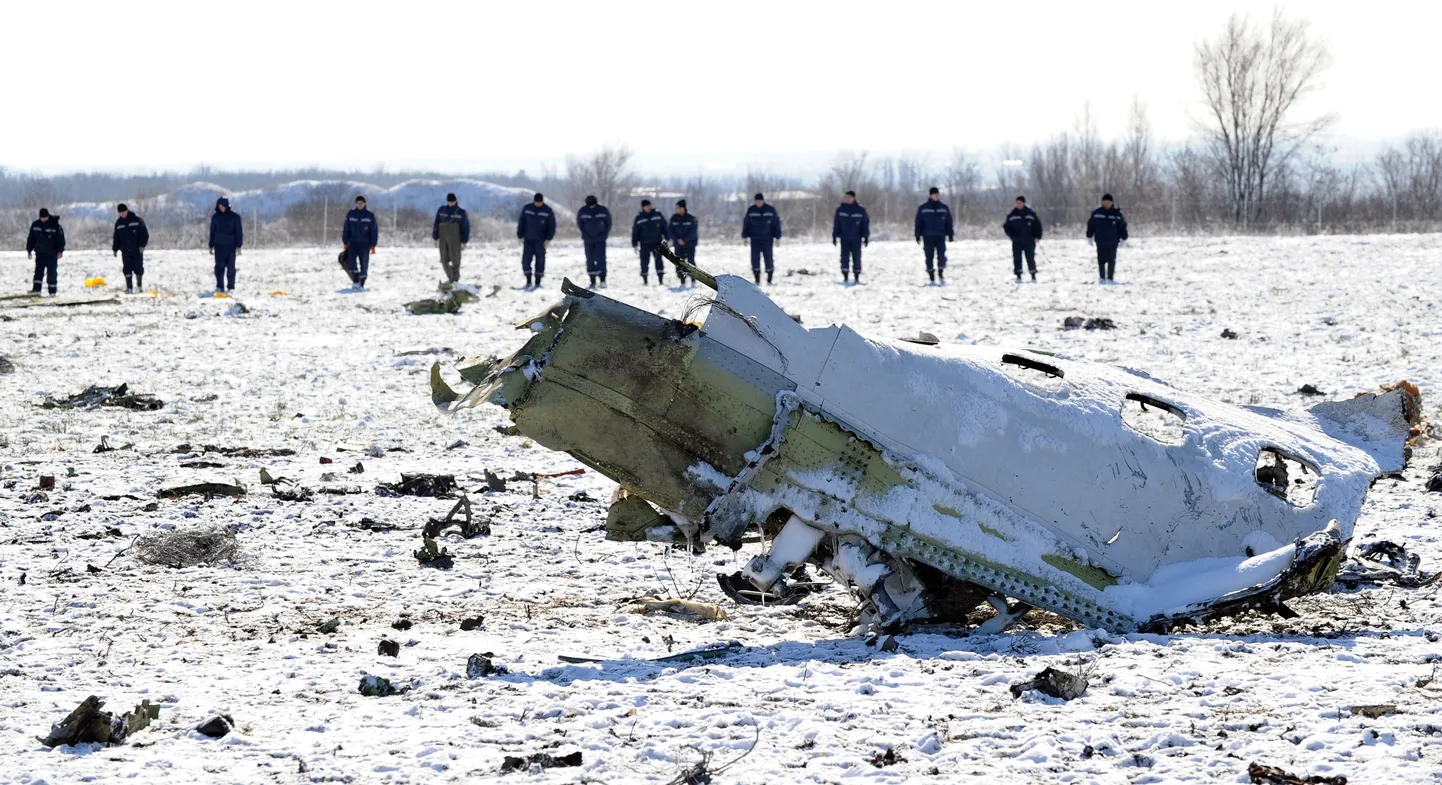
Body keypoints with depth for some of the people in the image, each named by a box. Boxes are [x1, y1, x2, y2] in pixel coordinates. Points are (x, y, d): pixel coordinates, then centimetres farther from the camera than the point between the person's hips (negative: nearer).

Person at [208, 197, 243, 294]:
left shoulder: (235, 216, -2)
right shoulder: (215, 217, 6)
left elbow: (239, 232, -1)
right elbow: (212, 232, 12)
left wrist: (238, 246, -7)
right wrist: (211, 246, 10)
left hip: (231, 246, -2)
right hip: (219, 245, 2)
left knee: (230, 267, 0)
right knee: (219, 267, -2)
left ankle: (230, 287, 5)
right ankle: (219, 287, 3)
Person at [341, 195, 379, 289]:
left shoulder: (370, 216, -2)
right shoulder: (350, 214, 3)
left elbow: (374, 231, 0)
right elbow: (346, 229, 8)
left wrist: (373, 245, -4)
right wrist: (345, 242, 5)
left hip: (365, 244, -1)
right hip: (353, 242, 1)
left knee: (364, 264, 2)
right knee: (351, 261, -16)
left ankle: (362, 284, 13)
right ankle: (355, 281, -12)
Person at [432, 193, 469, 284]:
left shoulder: (461, 212, -4)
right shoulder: (441, 210, 5)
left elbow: (465, 227, -1)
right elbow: (436, 224, 9)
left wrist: (464, 242, -4)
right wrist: (436, 238, 6)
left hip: (455, 241, -3)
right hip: (443, 240, 3)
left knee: (455, 260, -4)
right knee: (444, 260, 0)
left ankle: (455, 280, 6)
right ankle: (451, 278, 16)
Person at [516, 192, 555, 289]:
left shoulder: (548, 211, -3)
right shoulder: (526, 209, 1)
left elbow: (552, 226, -1)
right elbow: (521, 222, 7)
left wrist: (548, 238, -9)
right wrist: (520, 236, 2)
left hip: (540, 241, -2)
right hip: (528, 240, 2)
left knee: (540, 261, -1)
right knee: (526, 260, -4)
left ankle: (538, 282, 8)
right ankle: (528, 281, 8)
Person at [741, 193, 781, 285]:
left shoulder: (770, 210, -1)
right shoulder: (751, 210, 3)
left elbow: (776, 223, 4)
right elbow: (746, 223, 10)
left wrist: (778, 237, 2)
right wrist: (744, 236, 7)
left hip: (767, 239, -1)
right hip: (755, 240, 1)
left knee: (769, 259, -2)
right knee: (755, 259, -3)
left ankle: (769, 280, 9)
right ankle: (757, 280, 6)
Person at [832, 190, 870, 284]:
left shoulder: (861, 210, 0)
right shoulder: (840, 210, 3)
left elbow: (866, 224, 4)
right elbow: (836, 224, 7)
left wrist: (866, 237, 0)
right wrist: (834, 236, 4)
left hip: (856, 239, -1)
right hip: (844, 239, 1)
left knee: (857, 258, 3)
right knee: (845, 258, -2)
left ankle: (857, 278, 9)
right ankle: (845, 278, 2)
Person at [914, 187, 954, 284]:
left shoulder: (944, 208, 7)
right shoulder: (923, 208, 1)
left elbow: (949, 222, 12)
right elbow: (918, 222, 3)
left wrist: (950, 234, 7)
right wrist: (918, 235, -2)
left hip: (941, 237, 1)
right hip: (928, 237, -1)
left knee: (942, 256, -11)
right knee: (929, 258, 1)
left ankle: (941, 274, 7)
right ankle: (931, 279, 7)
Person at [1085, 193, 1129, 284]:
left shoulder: (1117, 214, -1)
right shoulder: (1096, 213, 1)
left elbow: (1123, 226, 5)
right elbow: (1091, 225, 9)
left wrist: (1123, 238, 2)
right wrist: (1089, 236, 8)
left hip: (1113, 242, -1)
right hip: (1100, 242, 1)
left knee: (1111, 261, 0)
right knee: (1101, 260, 4)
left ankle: (1110, 278, 6)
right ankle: (1102, 278, 14)